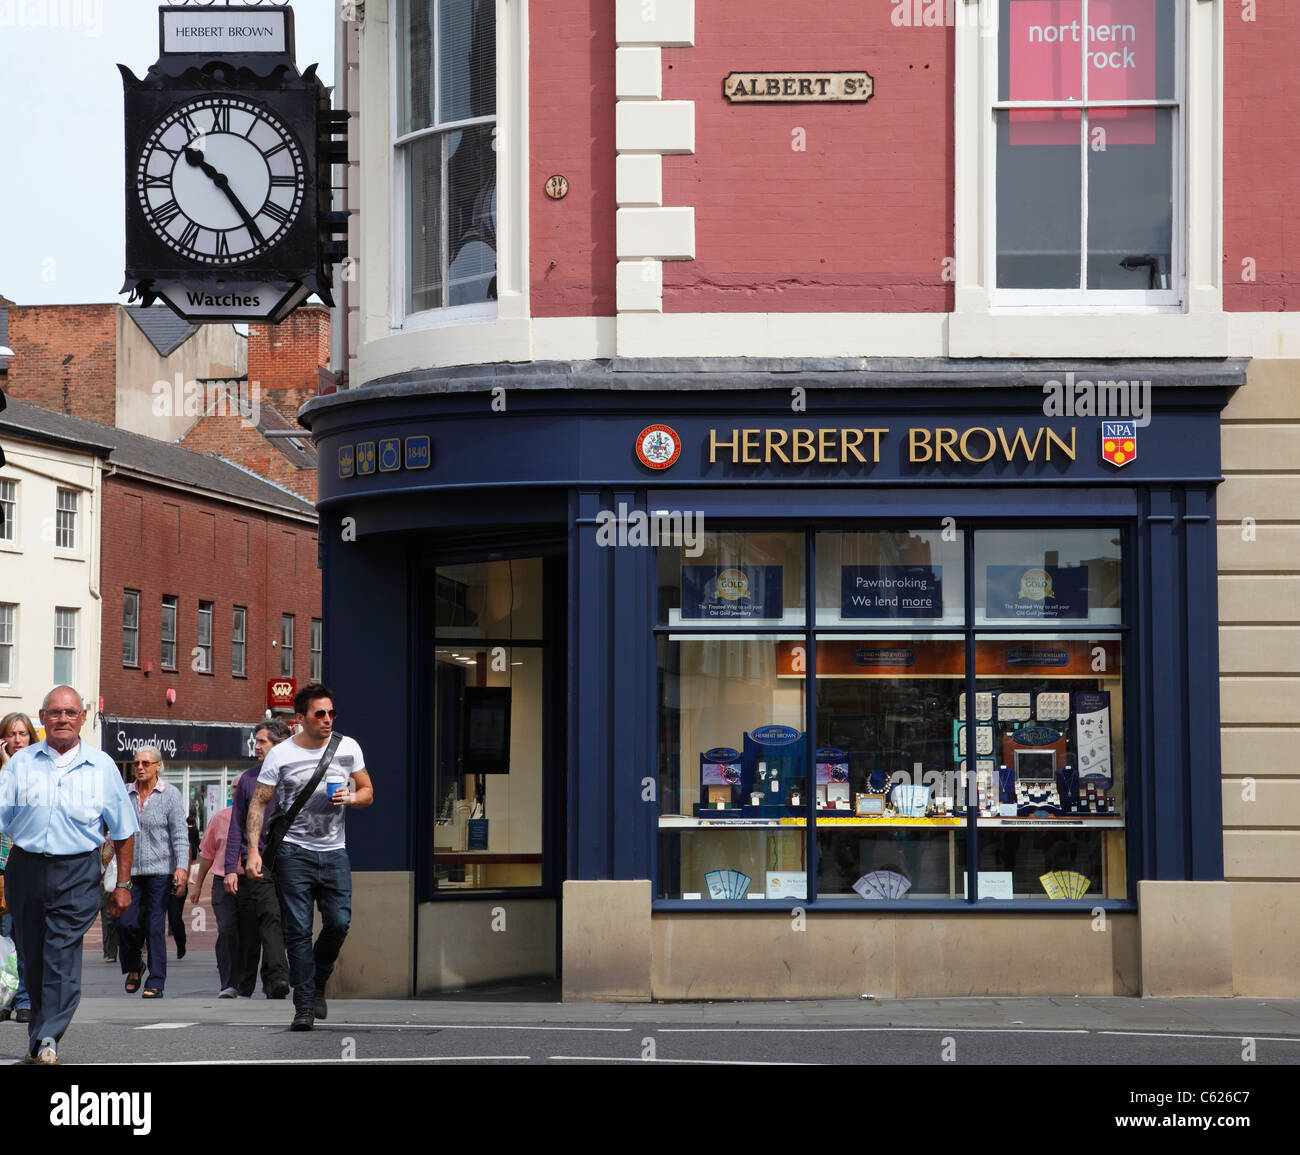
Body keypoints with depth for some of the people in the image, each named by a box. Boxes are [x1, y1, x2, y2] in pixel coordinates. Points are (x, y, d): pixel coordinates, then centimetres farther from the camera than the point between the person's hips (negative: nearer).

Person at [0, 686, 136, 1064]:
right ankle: (41, 1029, 24)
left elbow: (123, 830, 12)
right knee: (31, 957, 9)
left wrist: (123, 884, 10)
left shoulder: (101, 766, 6)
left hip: (77, 872, -2)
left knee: (63, 955, -12)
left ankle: (47, 1039, -17)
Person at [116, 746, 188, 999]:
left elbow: (180, 835, -2)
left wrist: (182, 867, -13)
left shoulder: (170, 794, 0)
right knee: (126, 923, -6)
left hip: (160, 870, -3)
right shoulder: (125, 794, 9)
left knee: (155, 927, -4)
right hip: (130, 871, 3)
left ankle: (156, 983, 2)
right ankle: (132, 966, 22)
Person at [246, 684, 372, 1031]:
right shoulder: (281, 755, -3)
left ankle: (318, 985, 20)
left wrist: (351, 797, -9)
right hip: (294, 853, -3)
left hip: (334, 852, 3)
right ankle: (304, 1006, -1)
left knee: (339, 923, -6)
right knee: (298, 930, -5)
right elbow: (258, 804, 0)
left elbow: (367, 792, 15)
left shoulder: (348, 748, 6)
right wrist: (253, 850, -9)